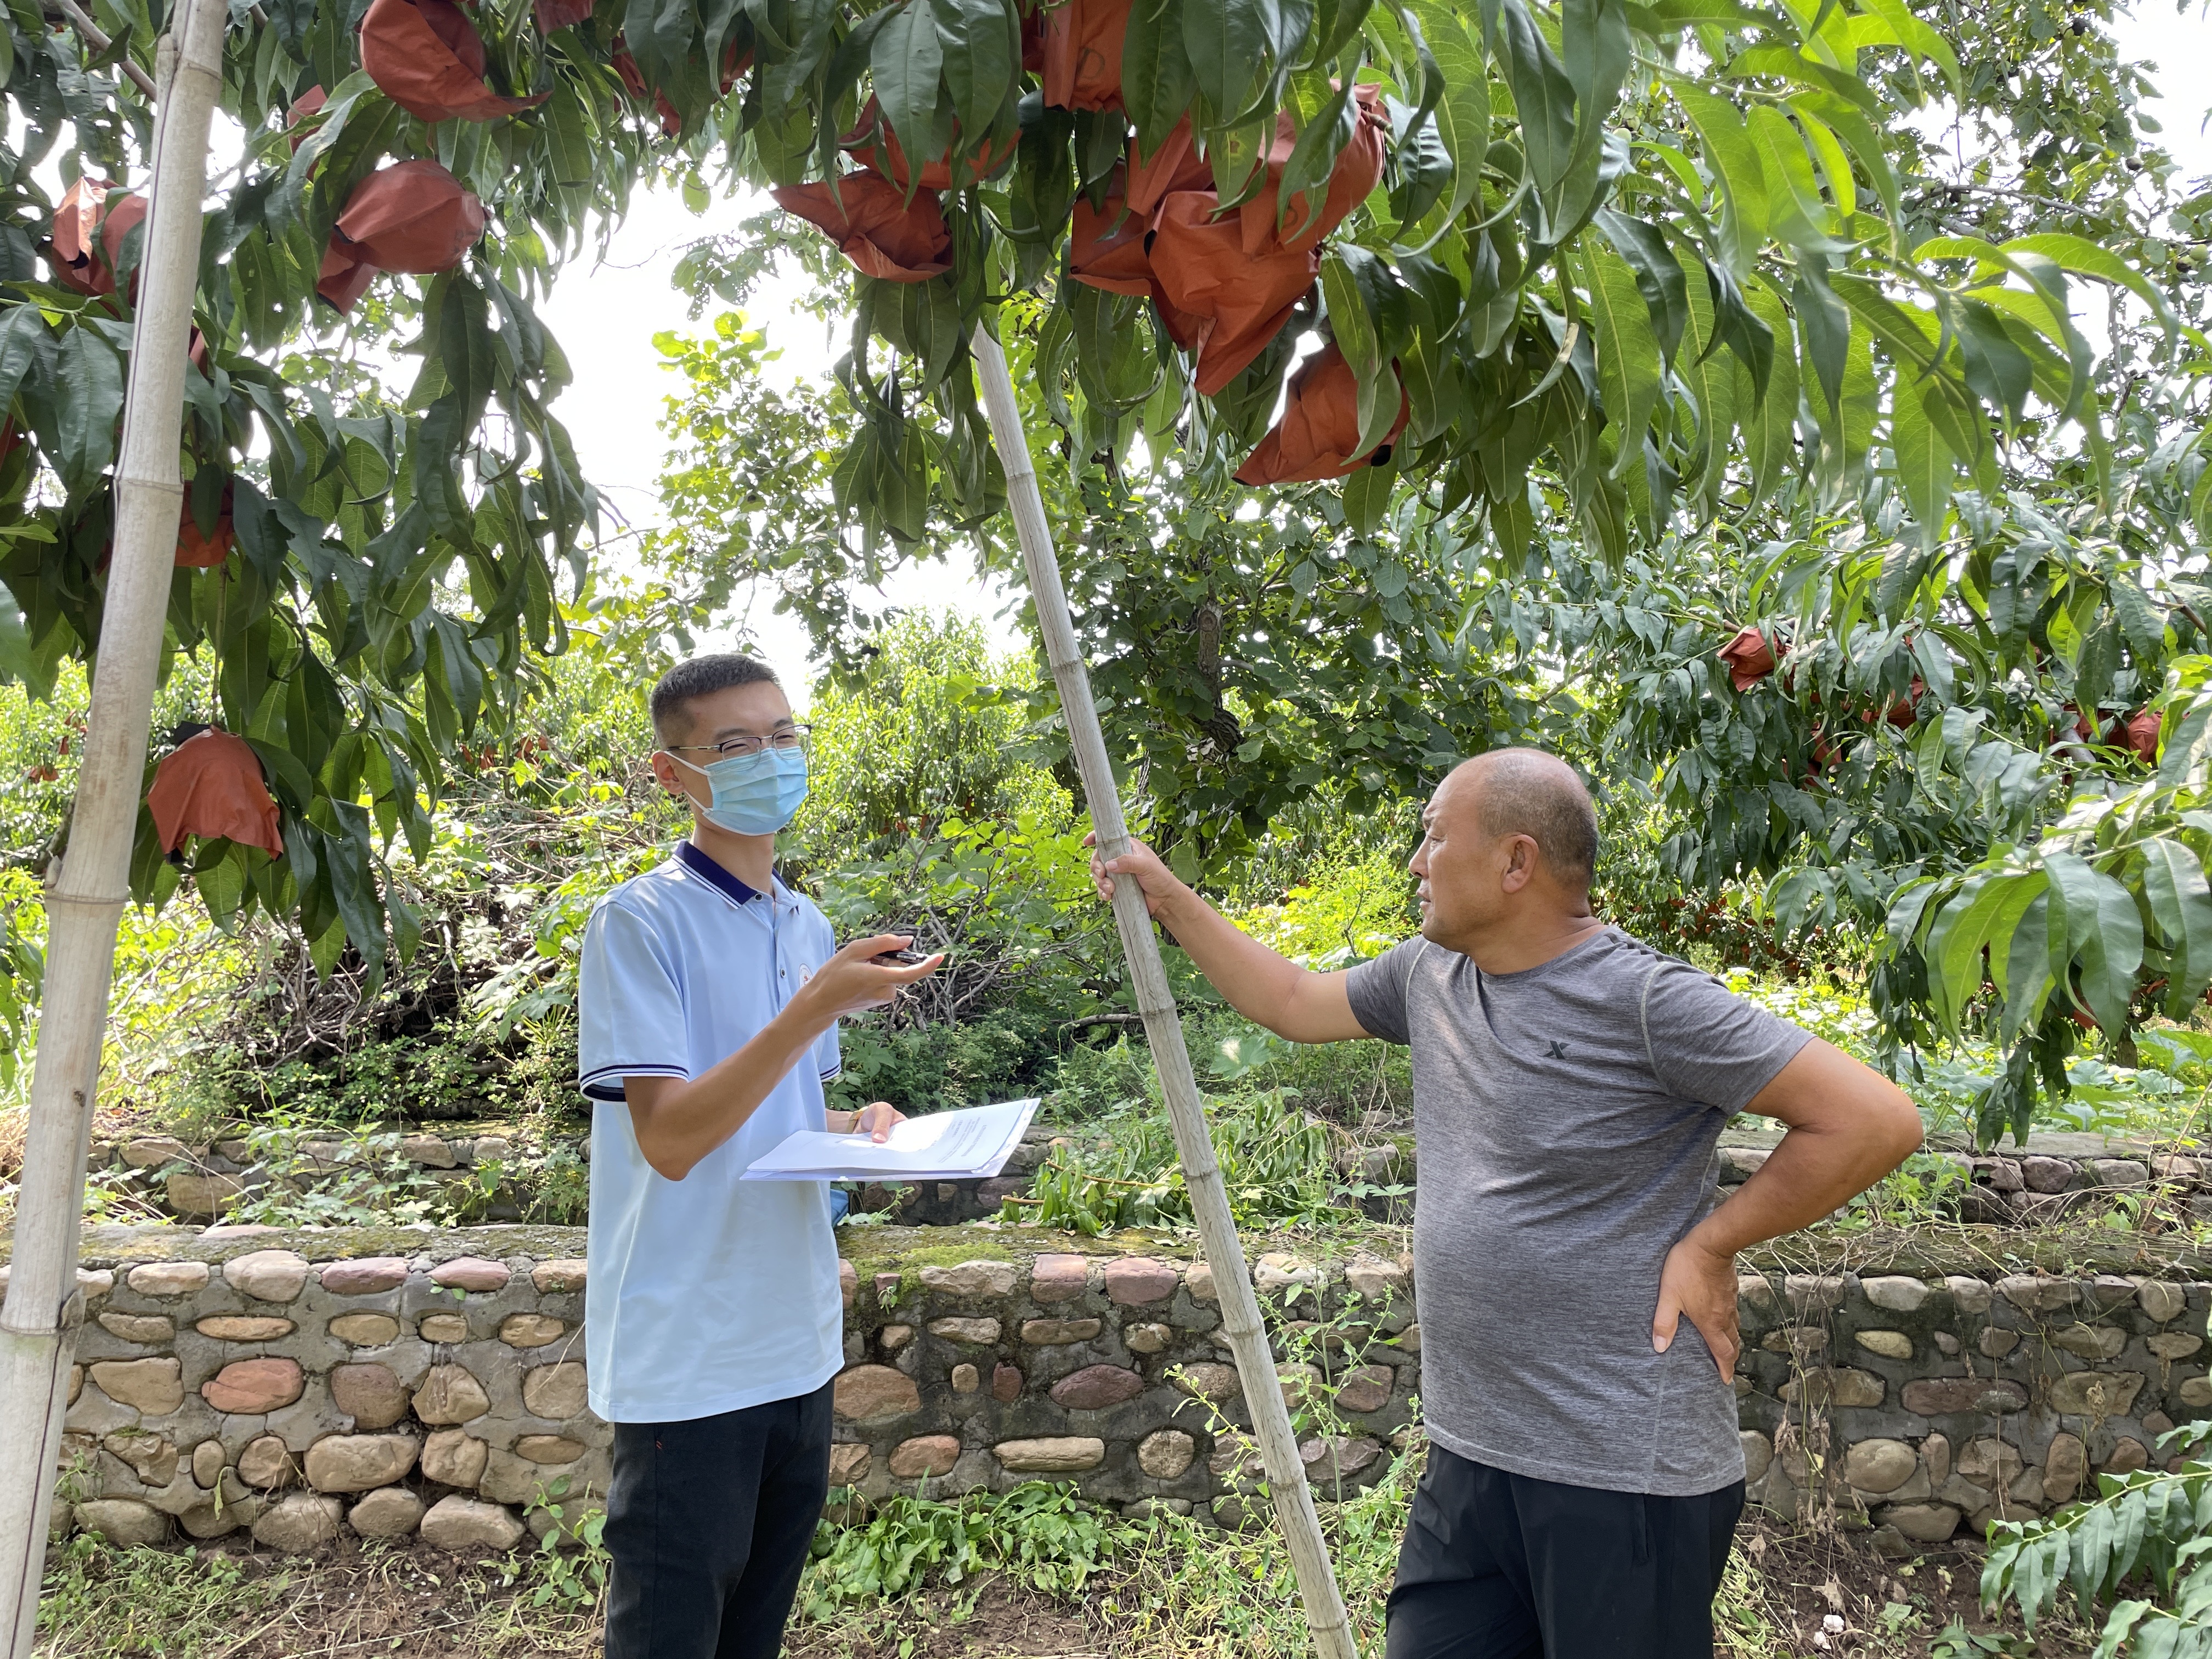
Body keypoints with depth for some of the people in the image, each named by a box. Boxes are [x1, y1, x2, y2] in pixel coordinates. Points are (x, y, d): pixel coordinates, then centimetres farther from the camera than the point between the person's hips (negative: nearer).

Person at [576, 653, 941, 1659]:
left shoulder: (810, 927, 9)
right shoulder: (640, 923, -13)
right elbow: (670, 1137, -20)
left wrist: (855, 1129, -2)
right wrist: (819, 1005, -27)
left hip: (796, 1344, 7)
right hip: (687, 1360, -7)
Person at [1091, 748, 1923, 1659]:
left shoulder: (1649, 1002, -17)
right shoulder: (1428, 977, 6)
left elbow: (1878, 1121, -16)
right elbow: (1291, 1001, 21)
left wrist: (1711, 1244, -13)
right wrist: (1165, 895, 20)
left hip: (1622, 1476, -7)